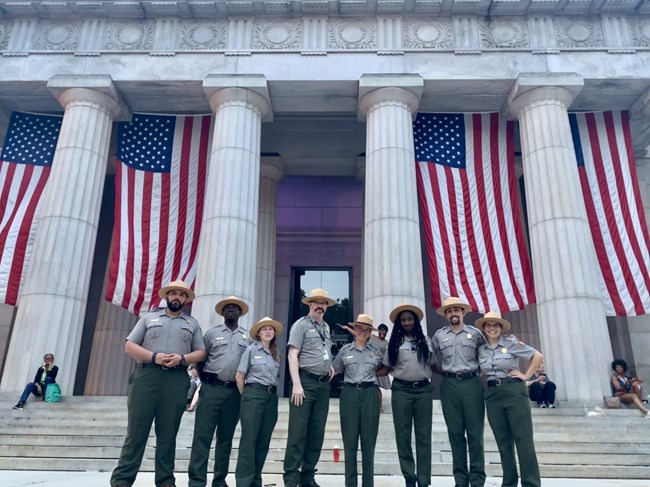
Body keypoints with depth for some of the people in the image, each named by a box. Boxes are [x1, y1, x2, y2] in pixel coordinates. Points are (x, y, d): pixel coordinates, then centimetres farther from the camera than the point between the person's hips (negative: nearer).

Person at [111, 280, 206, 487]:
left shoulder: (192, 324, 18)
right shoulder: (148, 318, 15)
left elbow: (201, 352, 13)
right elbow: (129, 346, 7)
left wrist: (182, 358, -8)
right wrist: (154, 357, -9)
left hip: (176, 381, 1)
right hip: (146, 377, -1)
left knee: (168, 432, 4)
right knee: (136, 430, -3)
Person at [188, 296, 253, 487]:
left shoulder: (247, 337, 12)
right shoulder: (211, 333, 7)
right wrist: (202, 378, 1)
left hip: (235, 391, 2)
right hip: (211, 388, -2)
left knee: (226, 437, 9)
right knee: (203, 435, -6)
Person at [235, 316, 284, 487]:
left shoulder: (276, 354, 13)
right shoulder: (251, 349, -2)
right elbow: (239, 376, -1)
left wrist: (272, 393, 10)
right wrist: (247, 396, 4)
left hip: (272, 398, 5)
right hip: (254, 395, -5)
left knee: (264, 441, 7)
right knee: (249, 440, -4)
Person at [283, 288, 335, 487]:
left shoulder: (326, 327, 17)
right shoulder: (301, 325, -3)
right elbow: (292, 355, -10)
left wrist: (329, 366, 12)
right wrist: (297, 384, -18)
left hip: (323, 384, 7)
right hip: (306, 381, -7)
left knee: (317, 433, 8)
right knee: (298, 432, -7)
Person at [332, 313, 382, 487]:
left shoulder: (376, 351, 8)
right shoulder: (345, 350, 7)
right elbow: (334, 370, 16)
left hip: (370, 395, 0)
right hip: (350, 394, 0)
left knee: (368, 441, 3)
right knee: (350, 441, 1)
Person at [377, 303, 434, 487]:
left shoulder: (426, 341, 10)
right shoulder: (394, 343, 7)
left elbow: (433, 365, 14)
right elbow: (385, 369, 7)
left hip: (423, 389, 1)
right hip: (401, 390, 0)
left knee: (423, 435, 1)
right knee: (403, 434, 2)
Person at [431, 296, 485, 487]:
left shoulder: (475, 333, 4)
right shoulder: (439, 335, 7)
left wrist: (479, 371, 7)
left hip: (472, 383, -1)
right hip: (449, 385, 1)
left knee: (475, 432, 1)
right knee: (455, 433, 6)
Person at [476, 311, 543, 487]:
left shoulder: (511, 342, -4)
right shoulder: (480, 348, 8)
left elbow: (538, 356, -2)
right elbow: (480, 371, 21)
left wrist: (526, 375, -4)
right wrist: (486, 378, 4)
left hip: (514, 391, -4)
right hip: (492, 395, 4)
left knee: (523, 438, -2)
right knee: (503, 441, 8)